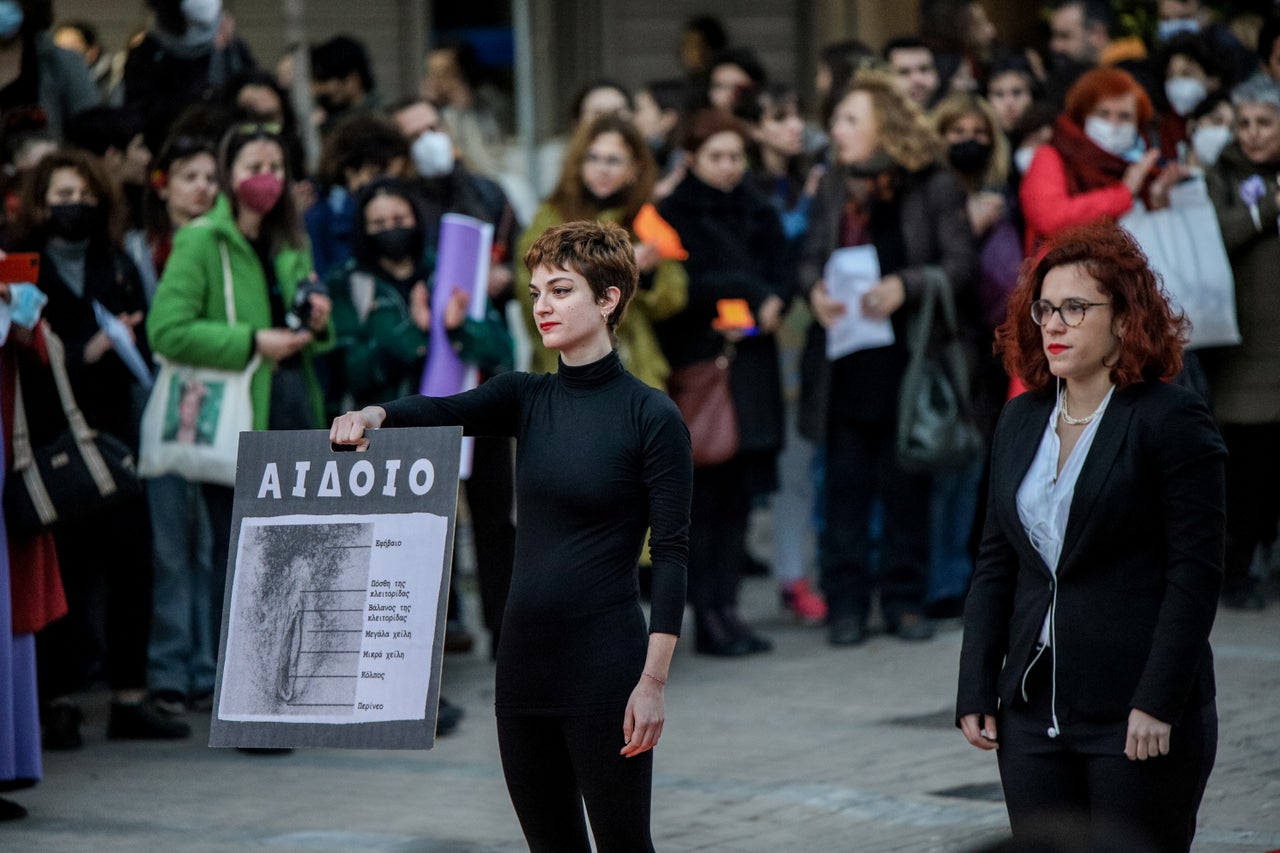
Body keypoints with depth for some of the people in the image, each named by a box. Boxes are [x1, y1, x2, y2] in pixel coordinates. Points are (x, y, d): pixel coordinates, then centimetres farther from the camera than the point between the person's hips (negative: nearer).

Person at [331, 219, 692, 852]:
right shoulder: (526, 398, 9)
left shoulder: (651, 416, -7)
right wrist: (374, 414, -30)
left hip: (604, 659, -6)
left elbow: (671, 552, -10)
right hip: (524, 652, 6)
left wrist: (653, 680, -15)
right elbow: (441, 412, -7)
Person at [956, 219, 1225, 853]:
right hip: (1034, 715, 6)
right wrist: (976, 691, 7)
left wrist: (1159, 703, -15)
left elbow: (1194, 573, -10)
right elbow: (995, 565, 15)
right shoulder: (1020, 421, 13)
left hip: (1138, 717, -6)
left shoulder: (1172, 420, -6)